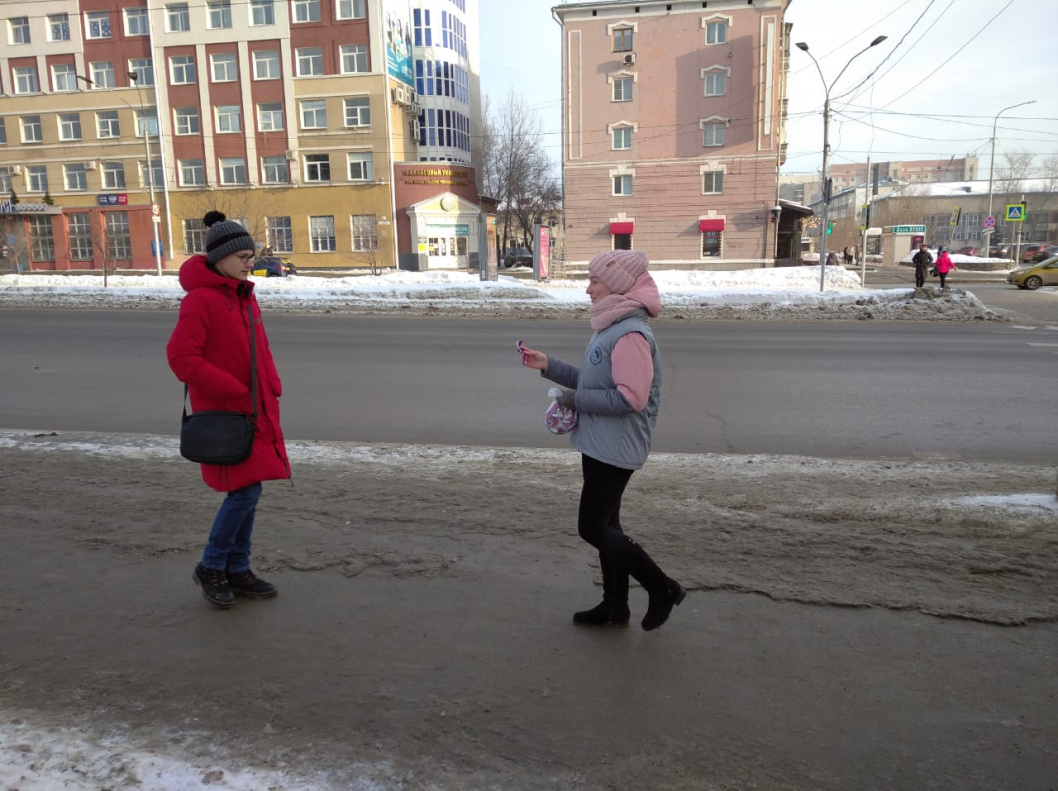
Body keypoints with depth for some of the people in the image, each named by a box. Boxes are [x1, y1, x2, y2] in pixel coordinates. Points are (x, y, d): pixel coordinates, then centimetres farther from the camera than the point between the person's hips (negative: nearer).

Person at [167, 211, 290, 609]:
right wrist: (233, 391, -19)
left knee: (248, 492, 12)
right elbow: (181, 356, -19)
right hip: (224, 412, -8)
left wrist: (271, 388, 7)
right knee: (245, 490, -9)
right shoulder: (201, 299, -14)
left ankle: (238, 570, 24)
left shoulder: (244, 297, 12)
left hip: (254, 411, 8)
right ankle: (211, 567, 12)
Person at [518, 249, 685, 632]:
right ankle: (614, 605, 30)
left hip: (615, 449, -10)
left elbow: (630, 399, -29)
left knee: (592, 528, -1)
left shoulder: (630, 334, -23)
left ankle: (663, 588, 13)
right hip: (599, 445, 10)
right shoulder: (611, 327, 10)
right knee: (605, 526, 17)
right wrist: (548, 365, 5)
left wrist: (575, 400, -19)